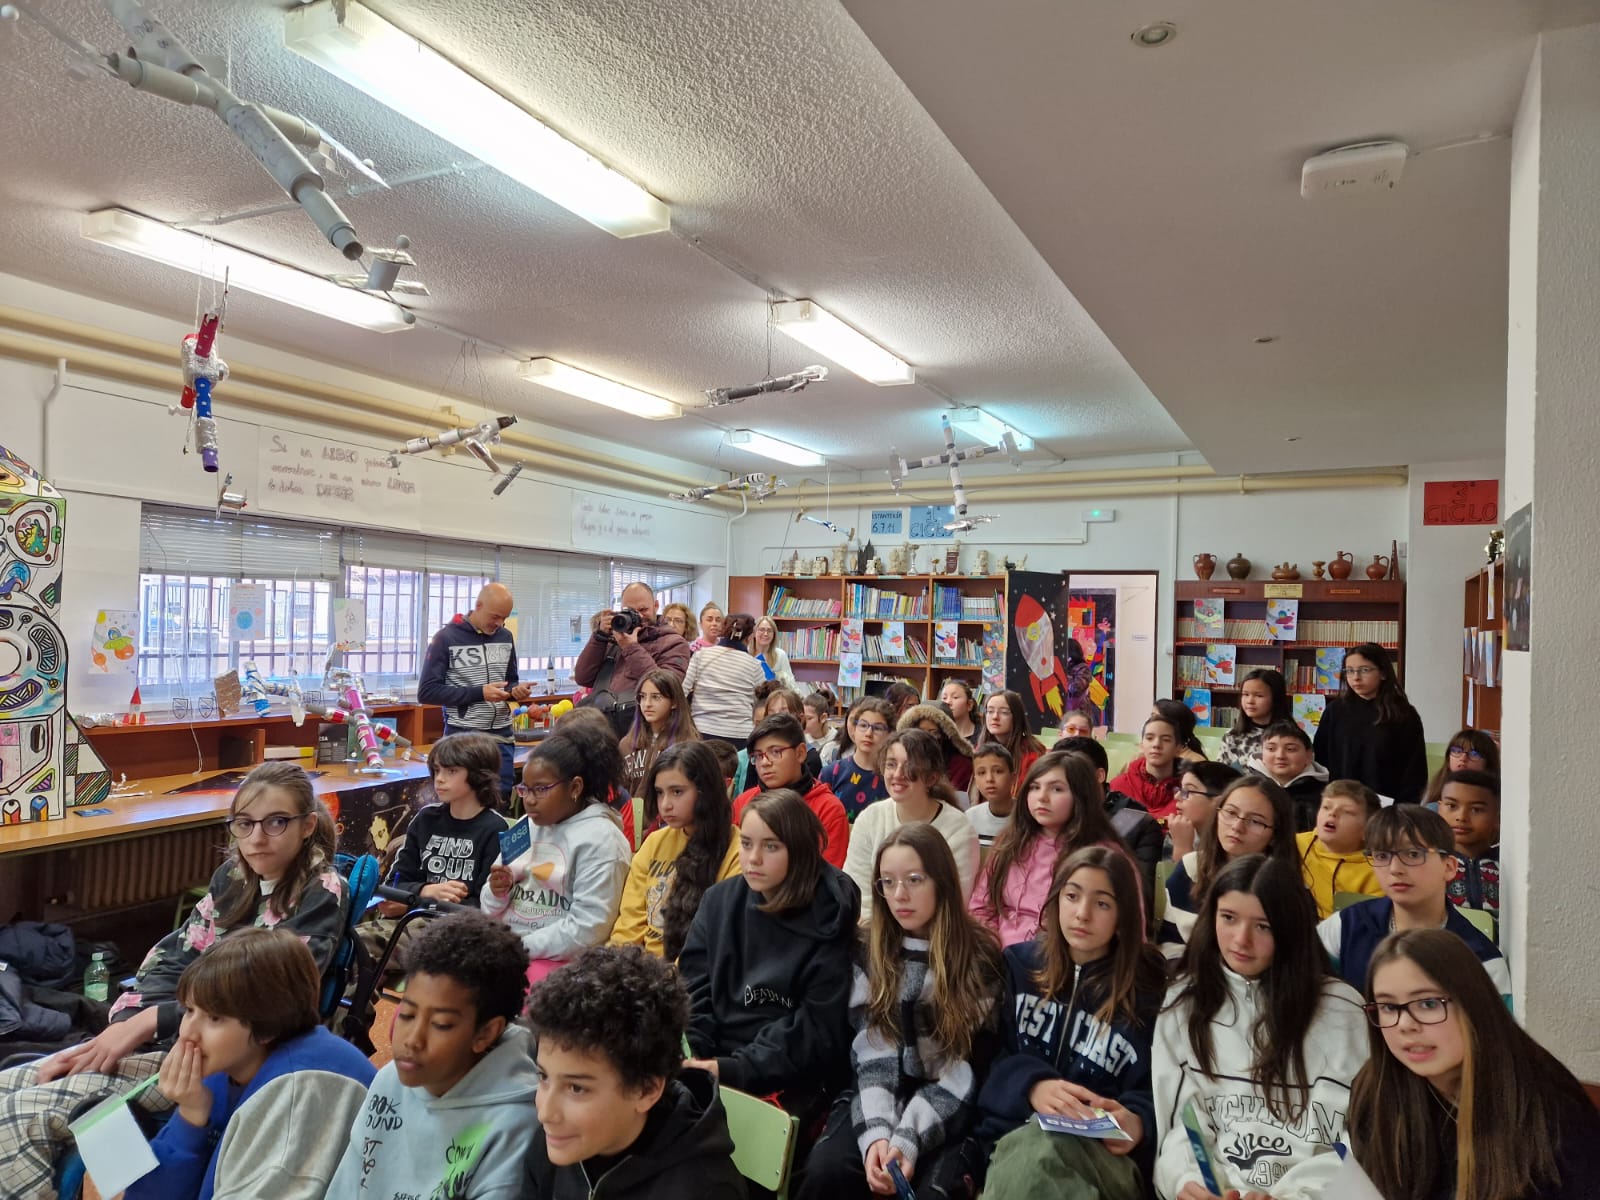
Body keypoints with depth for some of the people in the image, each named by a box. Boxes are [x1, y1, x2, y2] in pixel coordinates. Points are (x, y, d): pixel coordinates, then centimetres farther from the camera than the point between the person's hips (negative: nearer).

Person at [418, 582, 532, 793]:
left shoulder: (506, 637, 8)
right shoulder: (446, 638, -7)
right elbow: (426, 692, -10)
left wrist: (516, 690, -5)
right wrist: (479, 693, -18)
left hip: (502, 735, 5)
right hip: (463, 736, -4)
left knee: (503, 797, 7)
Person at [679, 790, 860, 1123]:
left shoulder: (828, 919, -8)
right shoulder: (719, 900, 7)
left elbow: (819, 1026, -11)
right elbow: (693, 989, 6)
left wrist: (739, 1069, -18)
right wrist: (689, 1056, -11)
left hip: (790, 1081, -4)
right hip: (714, 1062, 4)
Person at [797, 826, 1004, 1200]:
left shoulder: (980, 957, -6)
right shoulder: (870, 950, 3)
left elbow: (969, 1072, -9)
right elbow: (871, 1052, -3)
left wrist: (908, 1140, -20)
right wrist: (877, 1132, -20)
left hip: (951, 1111, -2)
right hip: (880, 1099, 2)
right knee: (825, 1170, -24)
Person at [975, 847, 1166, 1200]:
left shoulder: (1149, 994, 8)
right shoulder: (1017, 965, 12)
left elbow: (1156, 1095, 4)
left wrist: (1135, 1122, -19)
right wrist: (1030, 1085, -19)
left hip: (1105, 1154, -1)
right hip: (1010, 1138, 1)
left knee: (1041, 1148, -38)